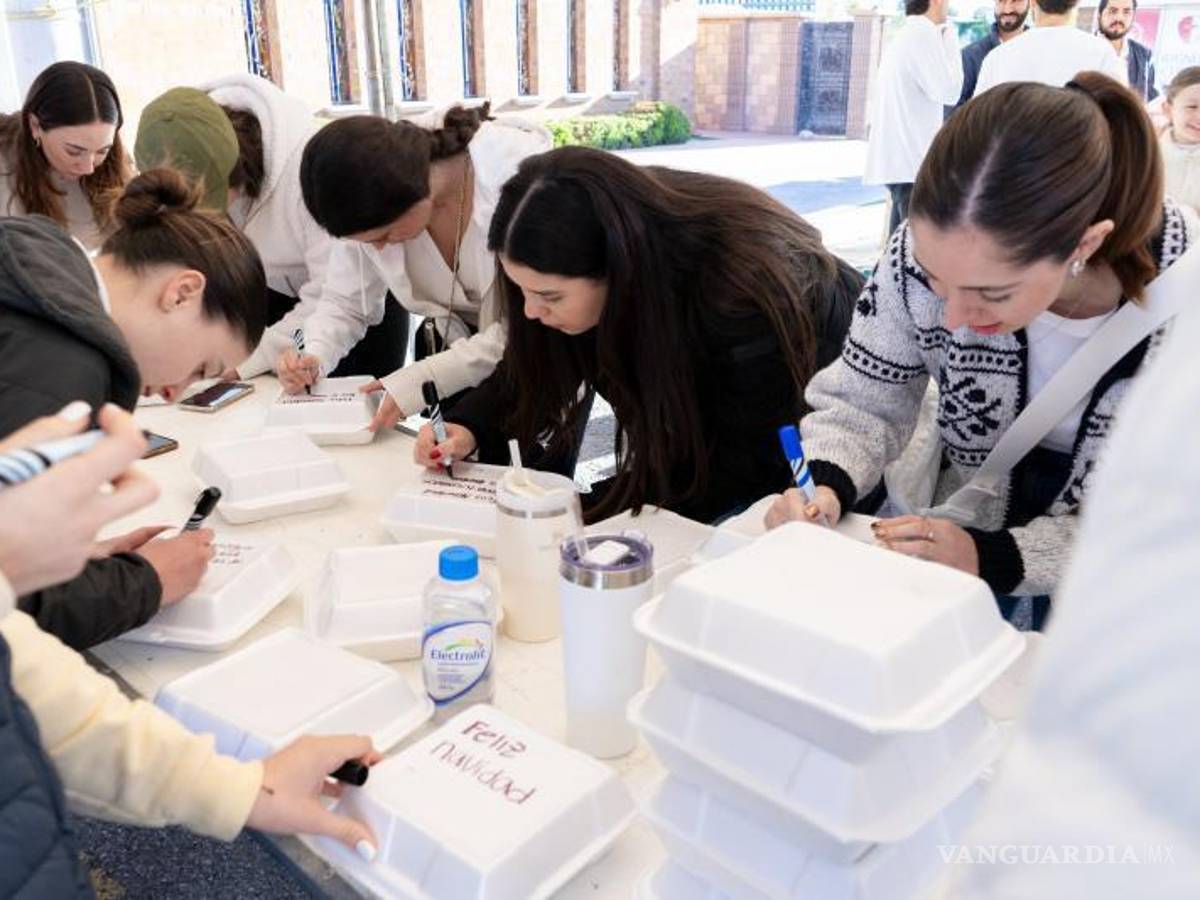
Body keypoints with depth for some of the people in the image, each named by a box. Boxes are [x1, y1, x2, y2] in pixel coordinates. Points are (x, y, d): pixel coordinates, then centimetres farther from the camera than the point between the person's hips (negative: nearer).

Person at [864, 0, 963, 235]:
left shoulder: (905, 35, 20)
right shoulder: (923, 32, -9)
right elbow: (948, 90, -12)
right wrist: (950, 39, -2)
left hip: (898, 158, 10)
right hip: (911, 160, -10)